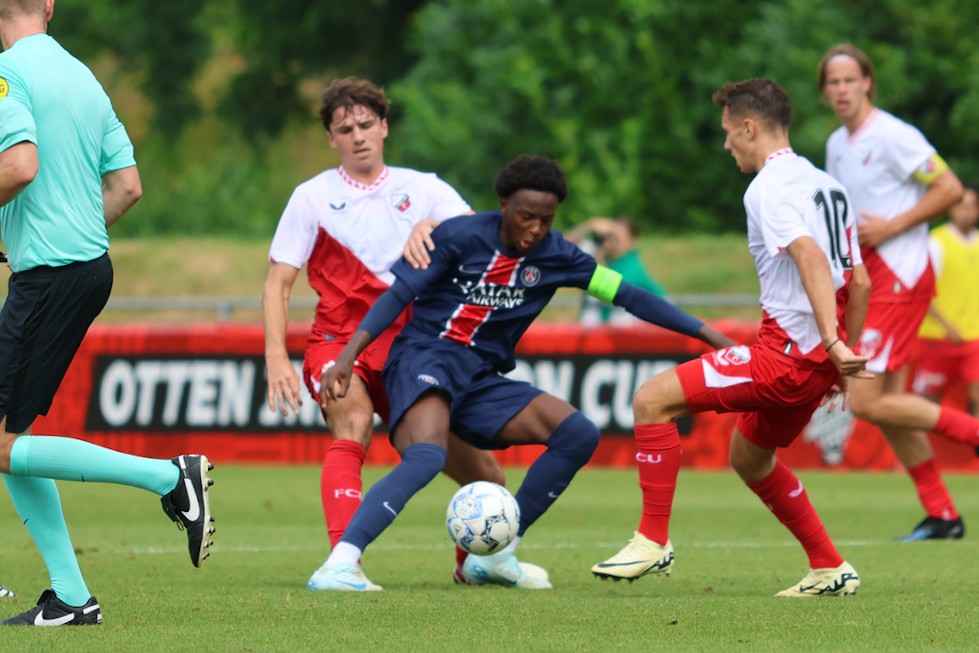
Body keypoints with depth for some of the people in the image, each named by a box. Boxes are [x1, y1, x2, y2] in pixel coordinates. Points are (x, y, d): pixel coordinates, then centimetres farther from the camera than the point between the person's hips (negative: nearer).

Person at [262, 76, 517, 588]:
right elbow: (277, 283, 1)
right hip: (339, 343, -2)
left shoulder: (422, 189, 7)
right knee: (354, 423, -34)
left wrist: (428, 226, -27)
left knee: (481, 471, 0)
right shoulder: (312, 197, 3)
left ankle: (476, 562, 29)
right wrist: (276, 359, -11)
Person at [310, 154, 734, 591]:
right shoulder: (460, 237, -8)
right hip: (425, 358, -6)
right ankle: (339, 565, -41)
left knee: (579, 435, -8)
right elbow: (399, 293, -8)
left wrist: (710, 335, 3)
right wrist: (349, 354, -19)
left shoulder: (555, 257, 4)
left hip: (480, 379, 6)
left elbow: (628, 296, 5)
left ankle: (495, 555, -1)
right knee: (427, 456, -35)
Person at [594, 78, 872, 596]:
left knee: (653, 399, -10)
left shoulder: (769, 185, -11)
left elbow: (811, 258, -26)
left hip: (787, 352, -10)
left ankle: (653, 540, -10)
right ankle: (830, 569, 29)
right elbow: (859, 282, 20)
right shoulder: (826, 185, 18)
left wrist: (832, 342, -35)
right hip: (817, 362, 10)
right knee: (748, 456, 28)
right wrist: (842, 359, 26)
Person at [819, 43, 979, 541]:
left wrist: (890, 226, -17)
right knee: (885, 400, 7)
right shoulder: (837, 145, 14)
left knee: (865, 401, -14)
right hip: (868, 278, 9)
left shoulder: (892, 136, -12)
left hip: (900, 277, -9)